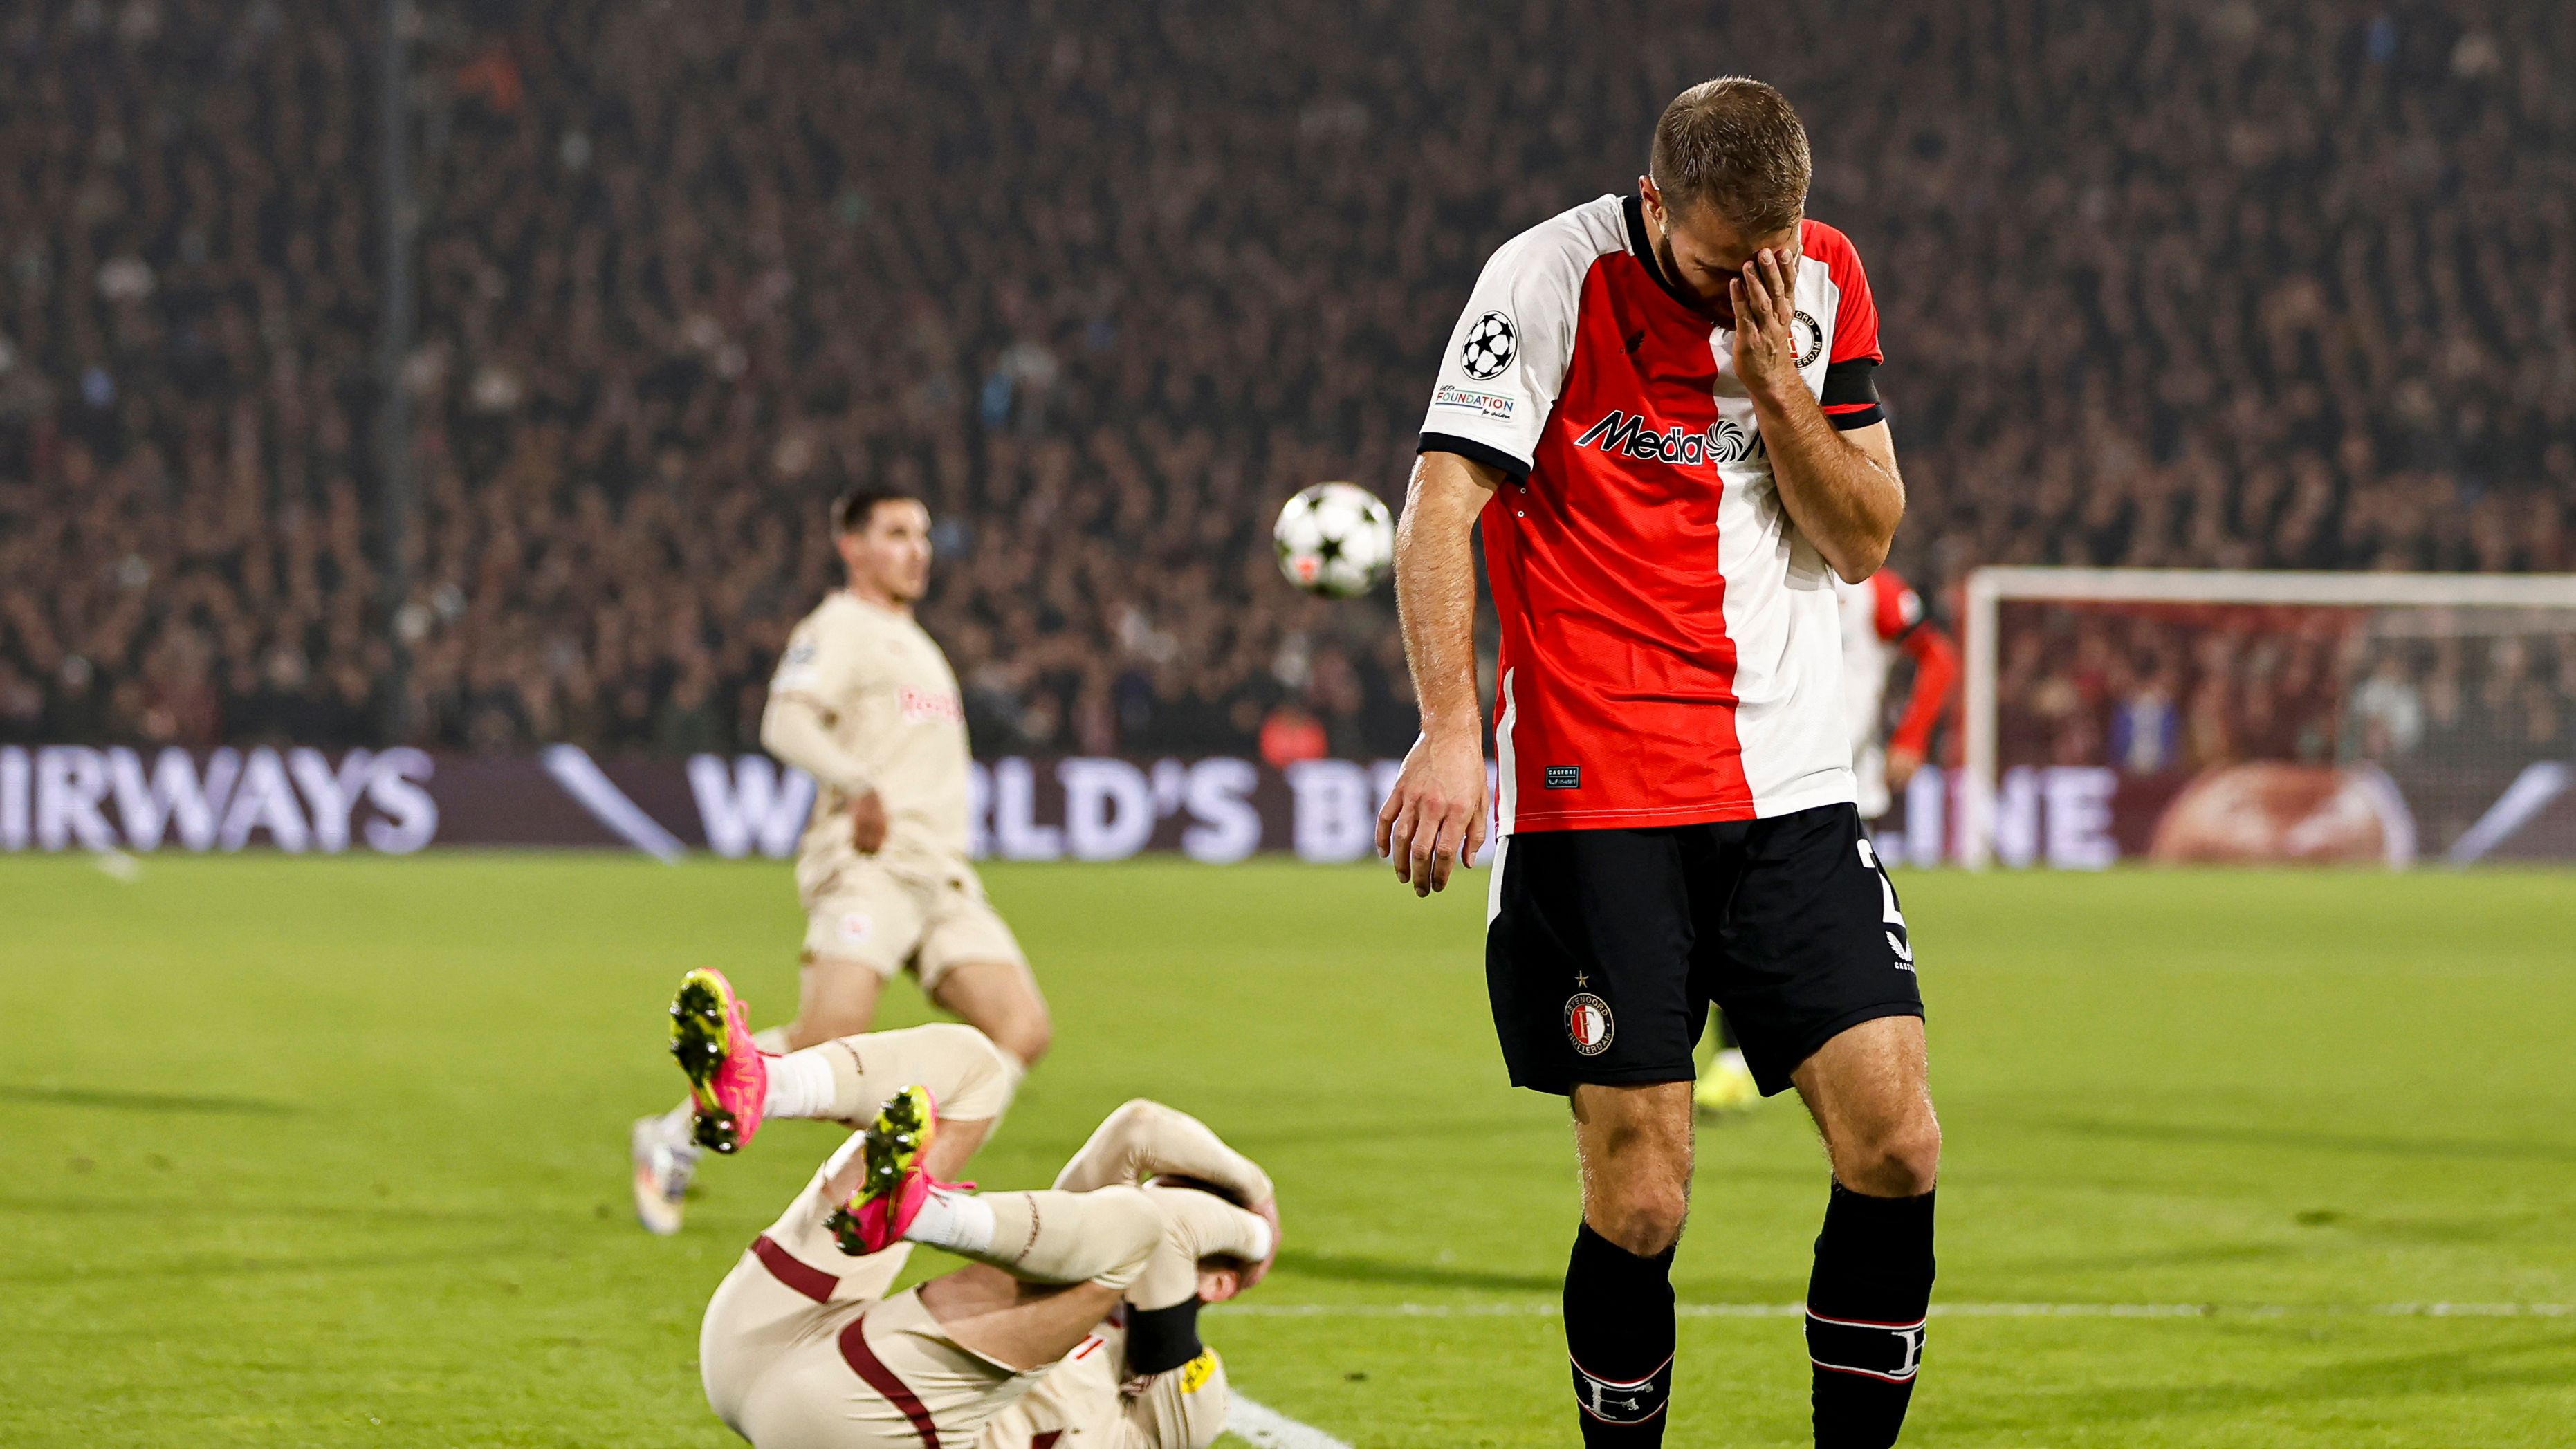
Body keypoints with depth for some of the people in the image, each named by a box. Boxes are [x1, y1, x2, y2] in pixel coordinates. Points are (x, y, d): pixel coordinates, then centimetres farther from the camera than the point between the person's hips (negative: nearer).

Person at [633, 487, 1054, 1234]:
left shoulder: (916, 645, 27)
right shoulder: (839, 628, -1)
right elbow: (786, 723, -18)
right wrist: (858, 785, -32)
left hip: (943, 877, 8)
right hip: (867, 864, -8)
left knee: (1022, 1032, -11)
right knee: (830, 1038, -23)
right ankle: (675, 1138, -4)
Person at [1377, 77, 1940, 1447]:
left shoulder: (1823, 280, 7)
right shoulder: (1550, 278, -7)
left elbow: (1864, 538, 9)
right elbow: (1439, 507, -12)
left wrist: (1778, 387, -8)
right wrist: (1451, 729, -24)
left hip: (1791, 787, 4)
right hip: (1591, 799, -4)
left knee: (1895, 1141, -6)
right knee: (1639, 1198, -7)